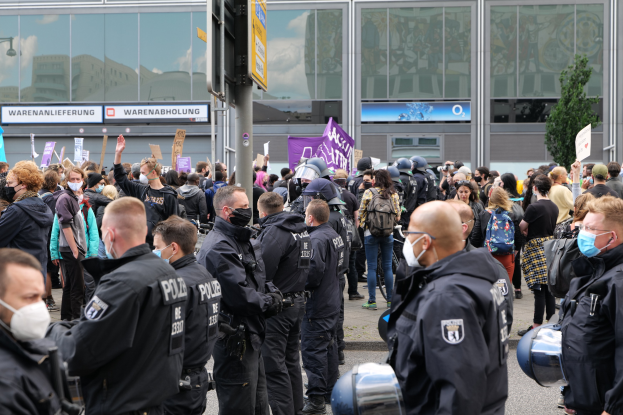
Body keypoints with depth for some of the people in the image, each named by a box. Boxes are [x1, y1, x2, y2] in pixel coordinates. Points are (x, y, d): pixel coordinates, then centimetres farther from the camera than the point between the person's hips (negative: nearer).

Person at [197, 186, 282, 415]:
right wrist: (269, 302, -10)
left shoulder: (239, 240, 14)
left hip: (250, 337, 11)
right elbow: (240, 295, -26)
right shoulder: (219, 247, -20)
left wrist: (272, 291, -2)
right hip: (234, 342, -11)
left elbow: (258, 278, 19)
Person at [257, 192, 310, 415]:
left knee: (274, 365, -3)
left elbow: (262, 270, -24)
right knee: (291, 359, 20)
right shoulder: (302, 229, 12)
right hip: (298, 301, 10)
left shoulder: (274, 232, -17)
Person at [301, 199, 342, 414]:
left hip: (317, 306, -10)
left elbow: (314, 269, -29)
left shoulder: (317, 239, -21)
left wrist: (302, 286, -14)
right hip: (332, 301, 10)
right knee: (328, 345, 19)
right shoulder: (334, 234, 9)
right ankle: (331, 390, 31)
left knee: (313, 349, -5)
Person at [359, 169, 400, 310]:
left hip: (371, 233, -3)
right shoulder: (393, 194, 1)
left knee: (372, 267, 1)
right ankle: (390, 300, 12)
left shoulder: (369, 193, -6)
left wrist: (361, 224, 14)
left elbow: (361, 212, -4)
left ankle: (372, 301, 0)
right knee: (387, 267, 9)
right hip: (388, 234, 3)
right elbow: (397, 215, 5)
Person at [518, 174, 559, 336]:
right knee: (549, 287, 11)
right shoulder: (554, 207, 7)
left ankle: (537, 326, -1)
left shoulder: (534, 207, -16)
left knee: (539, 288, -5)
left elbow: (521, 227, -9)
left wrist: (526, 231, 12)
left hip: (536, 249, -7)